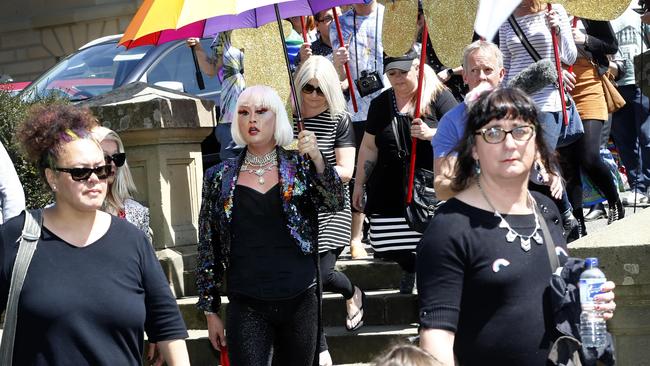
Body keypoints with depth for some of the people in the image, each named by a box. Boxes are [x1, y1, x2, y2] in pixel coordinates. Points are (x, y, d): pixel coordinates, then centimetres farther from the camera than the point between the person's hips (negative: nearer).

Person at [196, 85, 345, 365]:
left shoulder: (300, 166, 6)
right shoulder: (220, 177, 7)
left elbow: (336, 204, -9)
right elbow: (208, 249, 10)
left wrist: (317, 158, -24)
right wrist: (210, 310, 7)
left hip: (300, 301, 1)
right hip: (247, 308, 0)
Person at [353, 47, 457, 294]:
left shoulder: (439, 97, -1)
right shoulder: (381, 103, 11)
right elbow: (369, 147, 17)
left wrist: (430, 134, -20)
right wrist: (359, 184, 17)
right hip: (390, 189, 3)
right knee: (392, 249, -3)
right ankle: (411, 269, 29)